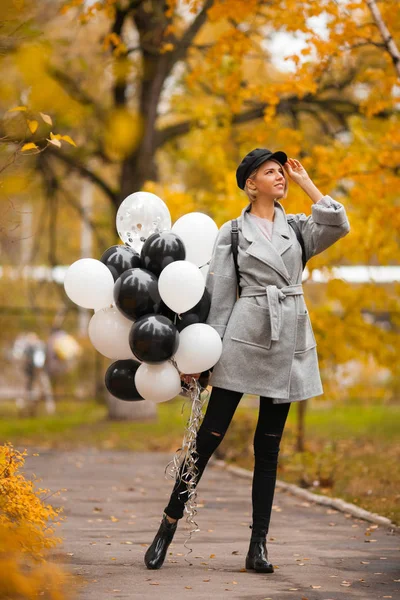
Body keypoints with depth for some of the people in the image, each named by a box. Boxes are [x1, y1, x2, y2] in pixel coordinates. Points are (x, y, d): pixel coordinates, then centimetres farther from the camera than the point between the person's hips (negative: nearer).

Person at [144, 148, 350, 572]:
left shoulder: (297, 227, 13)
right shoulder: (232, 233, 5)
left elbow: (338, 226, -7)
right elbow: (219, 297, 3)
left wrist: (305, 182, 2)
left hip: (289, 341, 3)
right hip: (246, 335, -3)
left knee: (269, 445, 5)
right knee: (210, 434, -5)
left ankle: (258, 546, 7)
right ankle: (168, 525, 4)